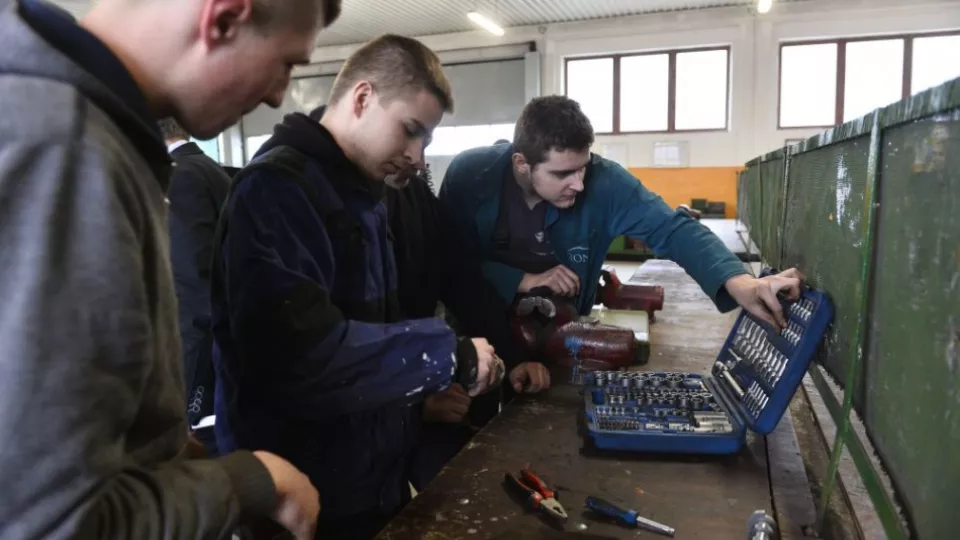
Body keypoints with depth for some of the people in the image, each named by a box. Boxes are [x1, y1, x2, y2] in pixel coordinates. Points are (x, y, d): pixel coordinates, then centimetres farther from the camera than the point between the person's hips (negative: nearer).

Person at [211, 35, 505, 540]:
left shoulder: (361, 192, 9)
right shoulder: (276, 187, -20)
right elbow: (303, 353, -32)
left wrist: (424, 392, 3)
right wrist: (448, 356, -23)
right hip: (304, 499, -8)